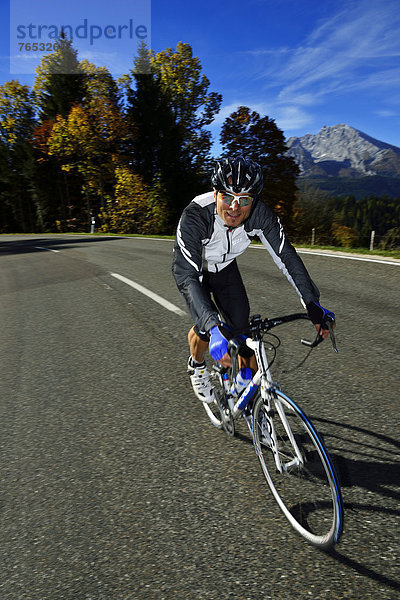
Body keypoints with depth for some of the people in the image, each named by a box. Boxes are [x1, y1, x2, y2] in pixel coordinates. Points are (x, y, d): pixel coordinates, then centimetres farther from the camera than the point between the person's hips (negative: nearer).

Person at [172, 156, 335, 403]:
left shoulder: (260, 214, -29)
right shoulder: (195, 216, -39)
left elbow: (287, 255, -22)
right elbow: (187, 276, -45)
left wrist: (313, 303, -29)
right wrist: (213, 326, -57)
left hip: (225, 267, 3)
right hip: (193, 268, -2)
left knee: (242, 328, -6)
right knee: (206, 327, -16)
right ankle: (197, 366, 19)